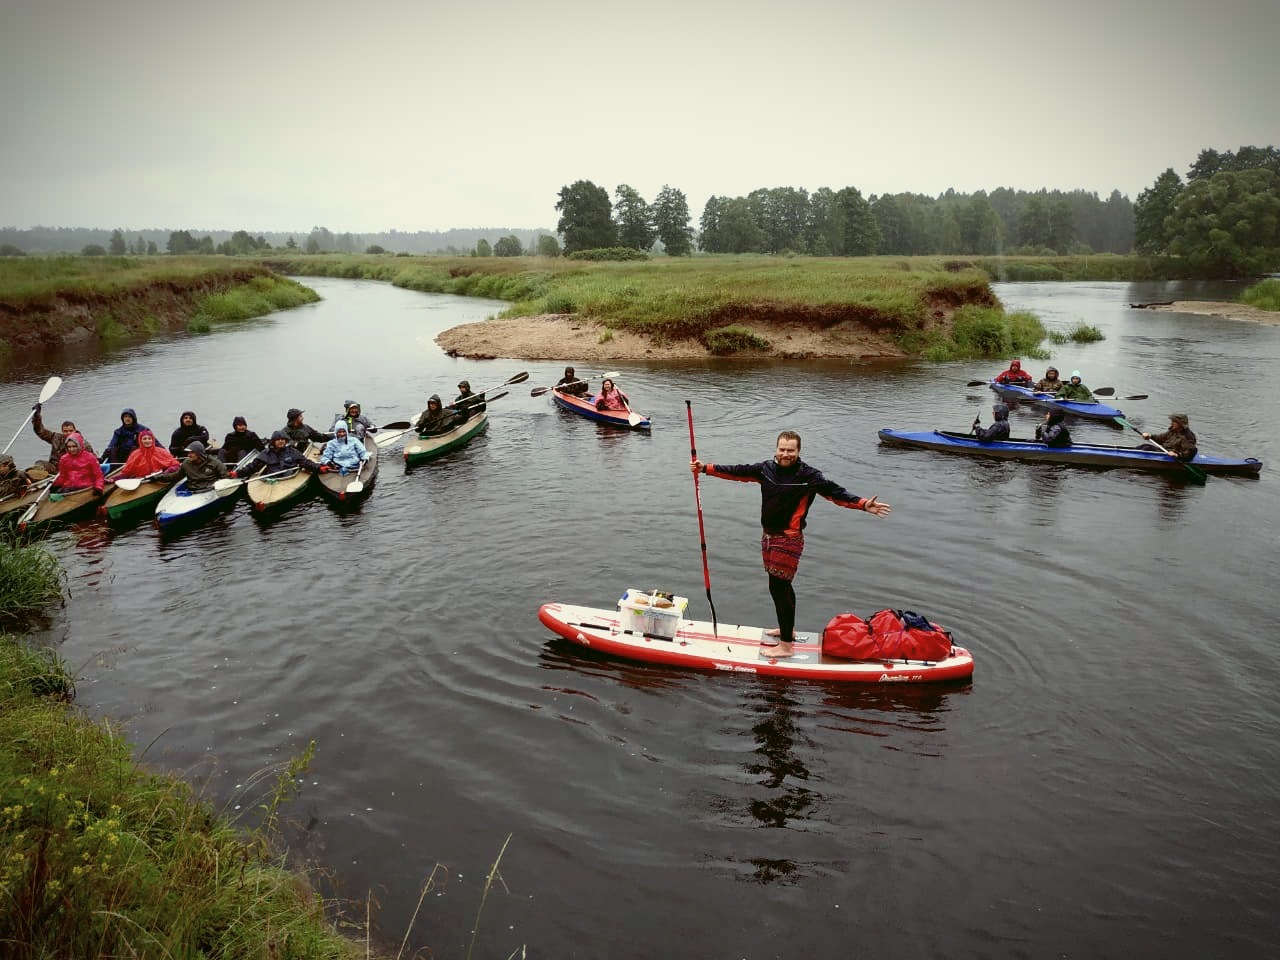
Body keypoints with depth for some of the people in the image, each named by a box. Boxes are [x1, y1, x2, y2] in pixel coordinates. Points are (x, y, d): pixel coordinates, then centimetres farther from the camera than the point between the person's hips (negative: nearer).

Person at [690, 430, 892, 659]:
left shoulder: (809, 476, -12)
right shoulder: (767, 469, 4)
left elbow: (835, 492, -18)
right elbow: (736, 472, 7)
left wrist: (864, 504, -31)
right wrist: (705, 468, 5)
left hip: (789, 540, -6)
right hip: (769, 537, 7)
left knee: (778, 588, -7)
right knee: (782, 586, 21)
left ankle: (786, 646, 1)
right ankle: (788, 629, 40)